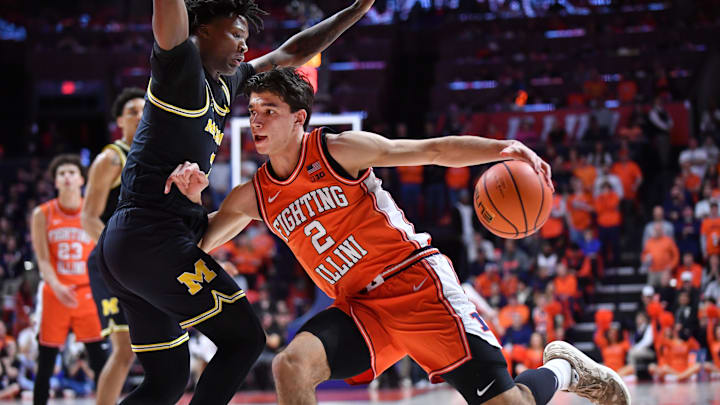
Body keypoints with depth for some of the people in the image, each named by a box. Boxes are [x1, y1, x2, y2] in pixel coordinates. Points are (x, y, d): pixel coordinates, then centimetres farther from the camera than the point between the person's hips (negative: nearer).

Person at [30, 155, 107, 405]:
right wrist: (57, 287, -22)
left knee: (99, 357, -5)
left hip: (88, 292, 0)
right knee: (46, 362, 3)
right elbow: (43, 259, -5)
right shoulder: (42, 214, 1)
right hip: (54, 295, 0)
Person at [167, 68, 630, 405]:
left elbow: (434, 150, -9)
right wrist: (192, 196, -9)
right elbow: (201, 243, 12)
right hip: (361, 309, 5)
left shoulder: (340, 149, -9)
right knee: (292, 365, -23)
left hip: (418, 282, -5)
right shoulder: (255, 195, 6)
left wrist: (503, 148, -23)